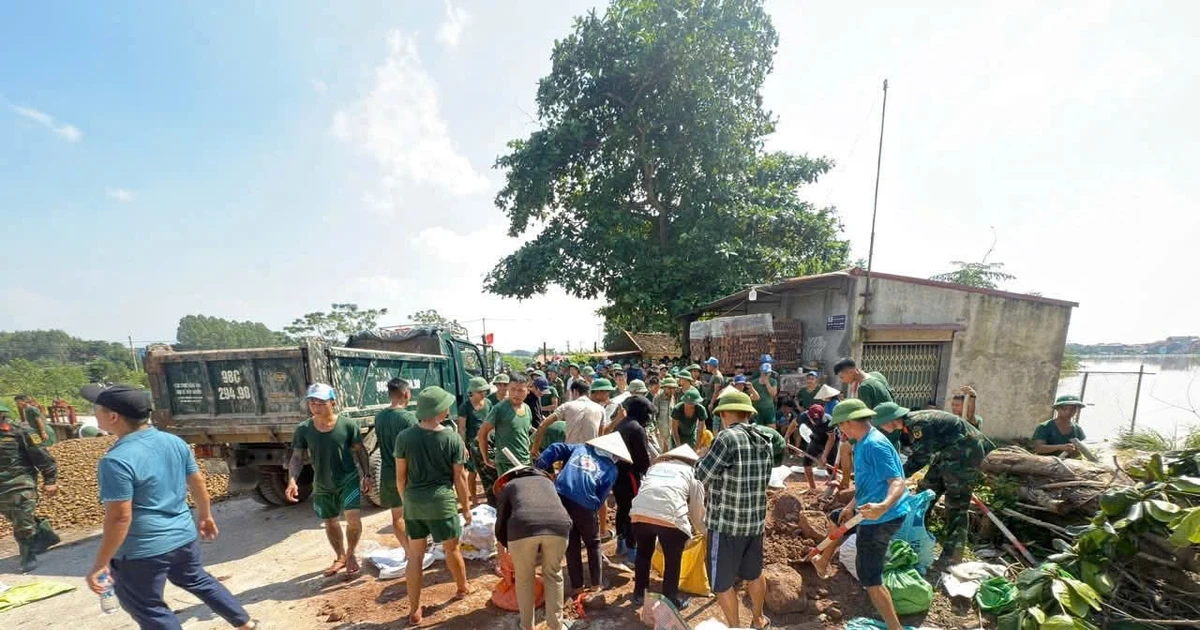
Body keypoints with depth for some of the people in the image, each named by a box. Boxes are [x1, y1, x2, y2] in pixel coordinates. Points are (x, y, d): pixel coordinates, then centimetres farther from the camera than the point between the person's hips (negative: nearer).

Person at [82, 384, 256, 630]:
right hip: (184, 535, 7)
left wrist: (100, 564, -13)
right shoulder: (174, 442, -1)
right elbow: (198, 482, 8)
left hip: (141, 551, -7)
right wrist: (205, 515, 20)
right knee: (198, 580, 25)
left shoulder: (117, 460, -22)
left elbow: (119, 518, -22)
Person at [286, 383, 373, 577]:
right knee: (330, 522, 18)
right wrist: (292, 480, -21)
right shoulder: (303, 430, -10)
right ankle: (340, 557, 41)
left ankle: (351, 554, 12)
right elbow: (297, 457, -5)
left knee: (353, 517, -16)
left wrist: (367, 475, -5)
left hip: (349, 479, -3)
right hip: (322, 485, 3)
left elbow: (360, 451, -5)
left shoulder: (348, 425, -16)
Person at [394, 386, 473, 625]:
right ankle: (463, 587, 41)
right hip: (442, 502, -2)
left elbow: (401, 476, 1)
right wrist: (466, 506, 5)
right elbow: (459, 477, -6)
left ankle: (414, 610, 24)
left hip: (413, 503, 2)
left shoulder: (404, 437, -7)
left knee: (415, 556, 15)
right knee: (452, 549, 19)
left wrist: (407, 500, 16)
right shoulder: (453, 438, -12)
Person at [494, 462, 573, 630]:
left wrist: (504, 546, 48)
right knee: (553, 575, 26)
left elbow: (501, 522, 27)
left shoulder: (508, 486, 32)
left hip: (523, 526, -1)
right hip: (558, 524, 2)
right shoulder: (547, 480, 39)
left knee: (524, 578, 24)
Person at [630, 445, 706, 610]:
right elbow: (697, 511, 26)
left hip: (639, 513, 4)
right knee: (673, 561, 22)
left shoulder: (655, 466, 33)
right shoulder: (693, 473, 23)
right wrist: (702, 531, 47)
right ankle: (671, 601, 34)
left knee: (643, 554, 29)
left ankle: (638, 595, 42)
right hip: (670, 517, -3)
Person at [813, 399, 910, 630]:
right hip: (870, 512, 11)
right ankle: (823, 563, 51)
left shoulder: (874, 445, -25)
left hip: (881, 519, -11)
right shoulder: (864, 442, 7)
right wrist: (851, 506, 22)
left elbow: (898, 484, -32)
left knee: (870, 579, -2)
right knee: (836, 519, 32)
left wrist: (883, 506, -50)